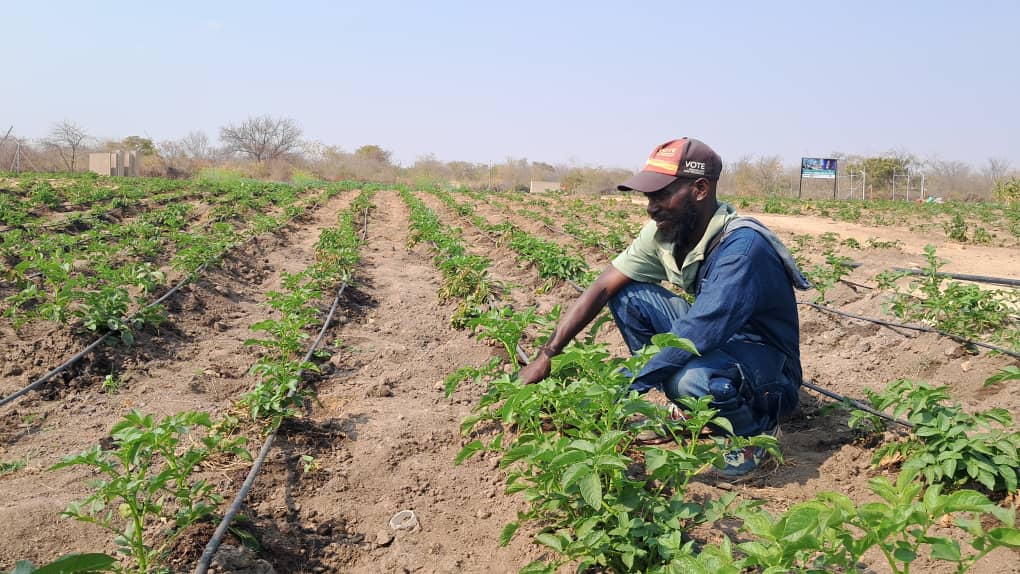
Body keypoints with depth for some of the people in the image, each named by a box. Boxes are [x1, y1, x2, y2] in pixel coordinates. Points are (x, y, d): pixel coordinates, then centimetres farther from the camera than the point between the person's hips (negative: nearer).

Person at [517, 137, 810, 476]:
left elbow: (695, 336, -38)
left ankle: (755, 428, -5)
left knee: (692, 379, -39)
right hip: (716, 341, 7)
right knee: (627, 295, -7)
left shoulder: (741, 245, -30)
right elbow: (601, 288, -7)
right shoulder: (663, 232, -7)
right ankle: (682, 409, 3)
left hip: (766, 359, -7)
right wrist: (546, 355, -15)